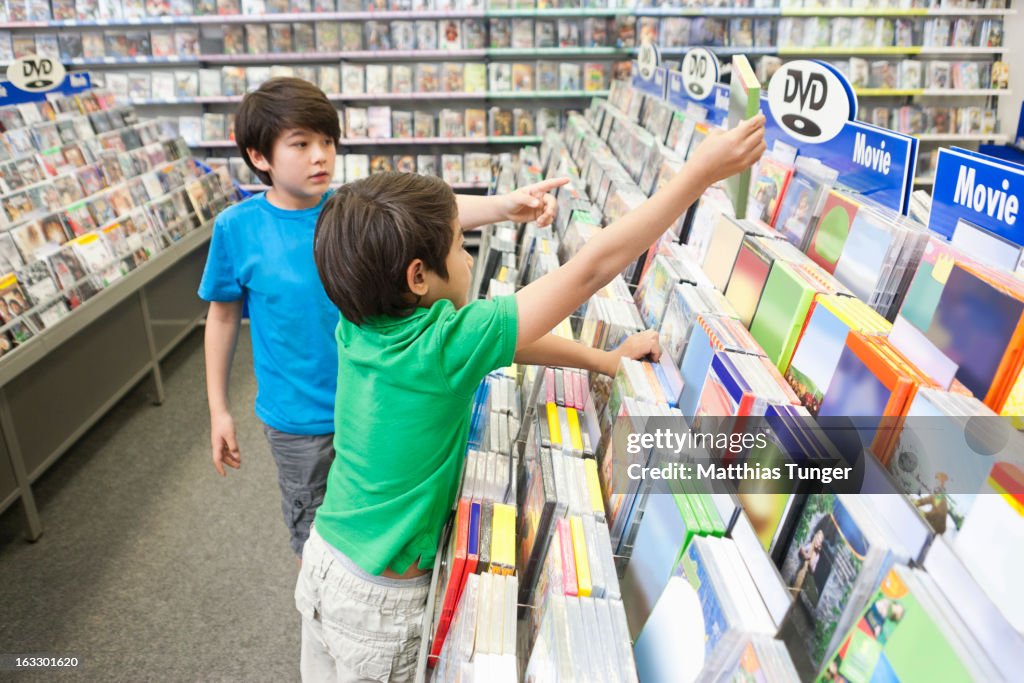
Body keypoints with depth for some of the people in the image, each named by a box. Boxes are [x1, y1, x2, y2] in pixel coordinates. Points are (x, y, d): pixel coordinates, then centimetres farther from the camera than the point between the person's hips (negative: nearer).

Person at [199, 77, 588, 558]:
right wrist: (219, 409, 2)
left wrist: (504, 206, -44)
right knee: (312, 531, 20)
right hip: (298, 419, -1)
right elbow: (223, 316, -2)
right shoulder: (237, 228, -13)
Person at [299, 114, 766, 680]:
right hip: (381, 602, -6)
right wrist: (699, 173, -23)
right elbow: (590, 269, -29)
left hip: (323, 563, 6)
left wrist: (605, 359, 3)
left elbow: (512, 339, -2)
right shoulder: (446, 345, -31)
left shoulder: (360, 327, -9)